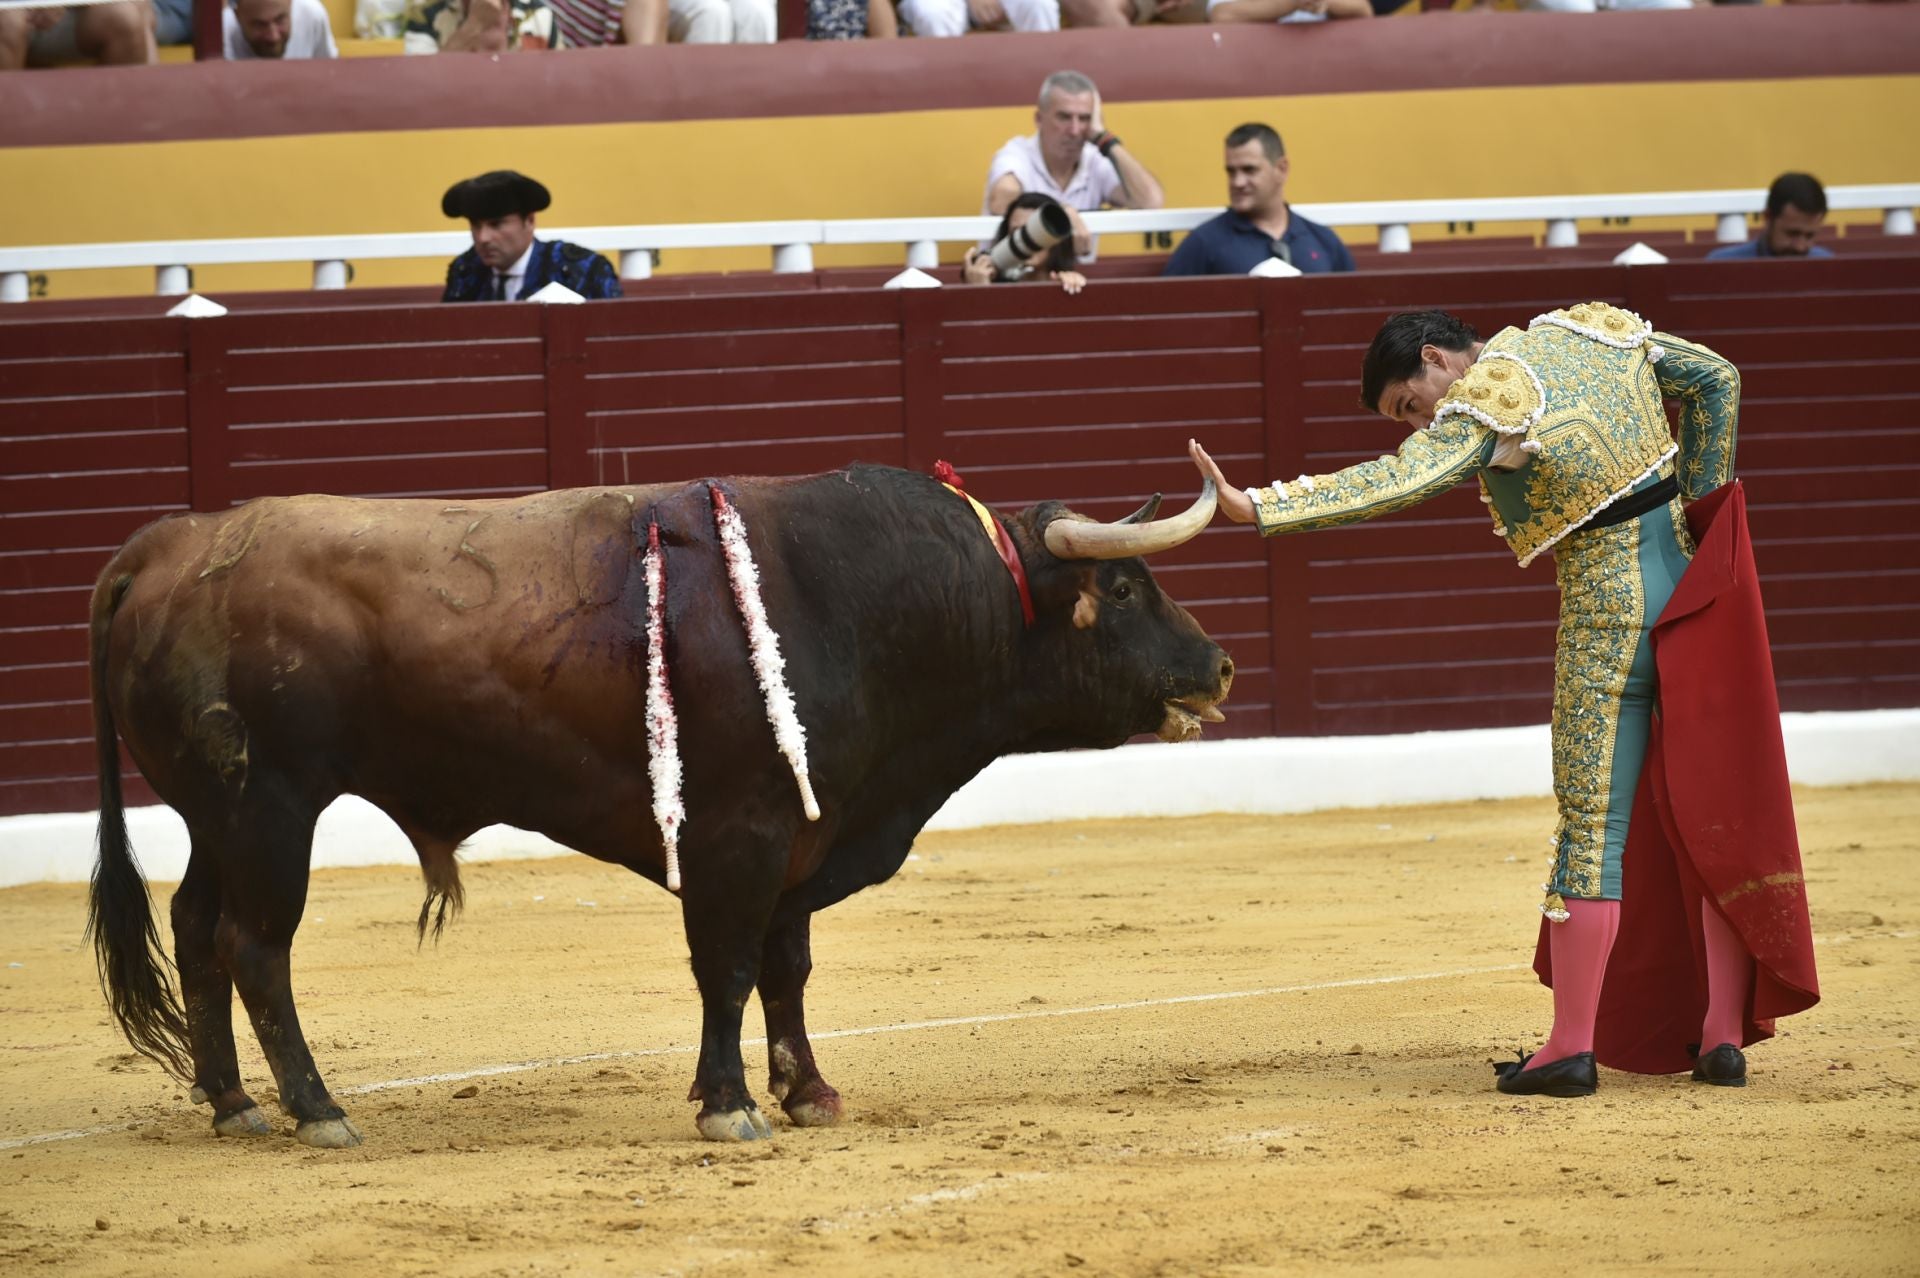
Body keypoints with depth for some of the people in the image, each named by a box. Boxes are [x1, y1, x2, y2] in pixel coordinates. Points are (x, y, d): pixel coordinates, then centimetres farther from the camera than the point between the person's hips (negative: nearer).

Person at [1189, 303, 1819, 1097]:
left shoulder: (1482, 402, -13)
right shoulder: (1588, 330, 9)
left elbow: (1396, 482, -28)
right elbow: (1715, 381, 15)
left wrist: (1259, 509, -33)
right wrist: (1701, 504, 17)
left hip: (1610, 607, -7)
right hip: (1694, 577, 7)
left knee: (1592, 823, -1)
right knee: (1713, 814, 10)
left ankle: (1571, 1047, 1)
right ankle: (1723, 1035, 13)